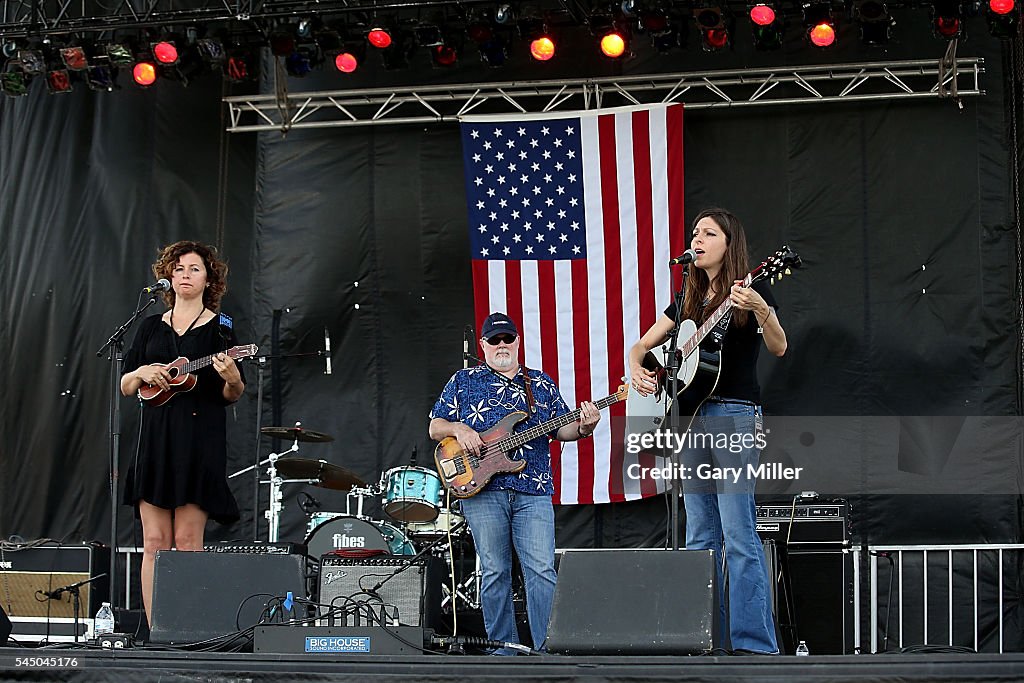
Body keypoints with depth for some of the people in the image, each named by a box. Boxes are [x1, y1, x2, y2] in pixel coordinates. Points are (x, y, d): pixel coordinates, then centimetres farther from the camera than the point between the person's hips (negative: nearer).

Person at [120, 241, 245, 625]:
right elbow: (125, 387, 15)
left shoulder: (220, 328, 5)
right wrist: (141, 373, -5)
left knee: (188, 541, -8)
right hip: (155, 438, 4)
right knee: (154, 542, -2)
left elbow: (233, 395, 2)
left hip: (200, 440, -3)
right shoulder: (151, 327, 15)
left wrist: (232, 379, -20)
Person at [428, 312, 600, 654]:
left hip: (533, 492, 1)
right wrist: (458, 429, -10)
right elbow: (435, 428, 12)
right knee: (494, 572, 1)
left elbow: (560, 430, 14)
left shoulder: (541, 383, 17)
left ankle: (547, 649, -9)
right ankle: (503, 650, 7)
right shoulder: (463, 381, 12)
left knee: (542, 571, -9)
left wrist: (582, 428, -8)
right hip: (482, 489, -1)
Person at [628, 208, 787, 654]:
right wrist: (636, 368, 1)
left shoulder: (750, 291, -1)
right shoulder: (690, 300, 18)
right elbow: (643, 344, 23)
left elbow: (778, 347, -15)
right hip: (690, 415, 7)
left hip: (734, 416, -7)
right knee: (700, 537, 6)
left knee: (738, 535, -12)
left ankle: (755, 644, -13)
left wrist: (760, 309, -34)